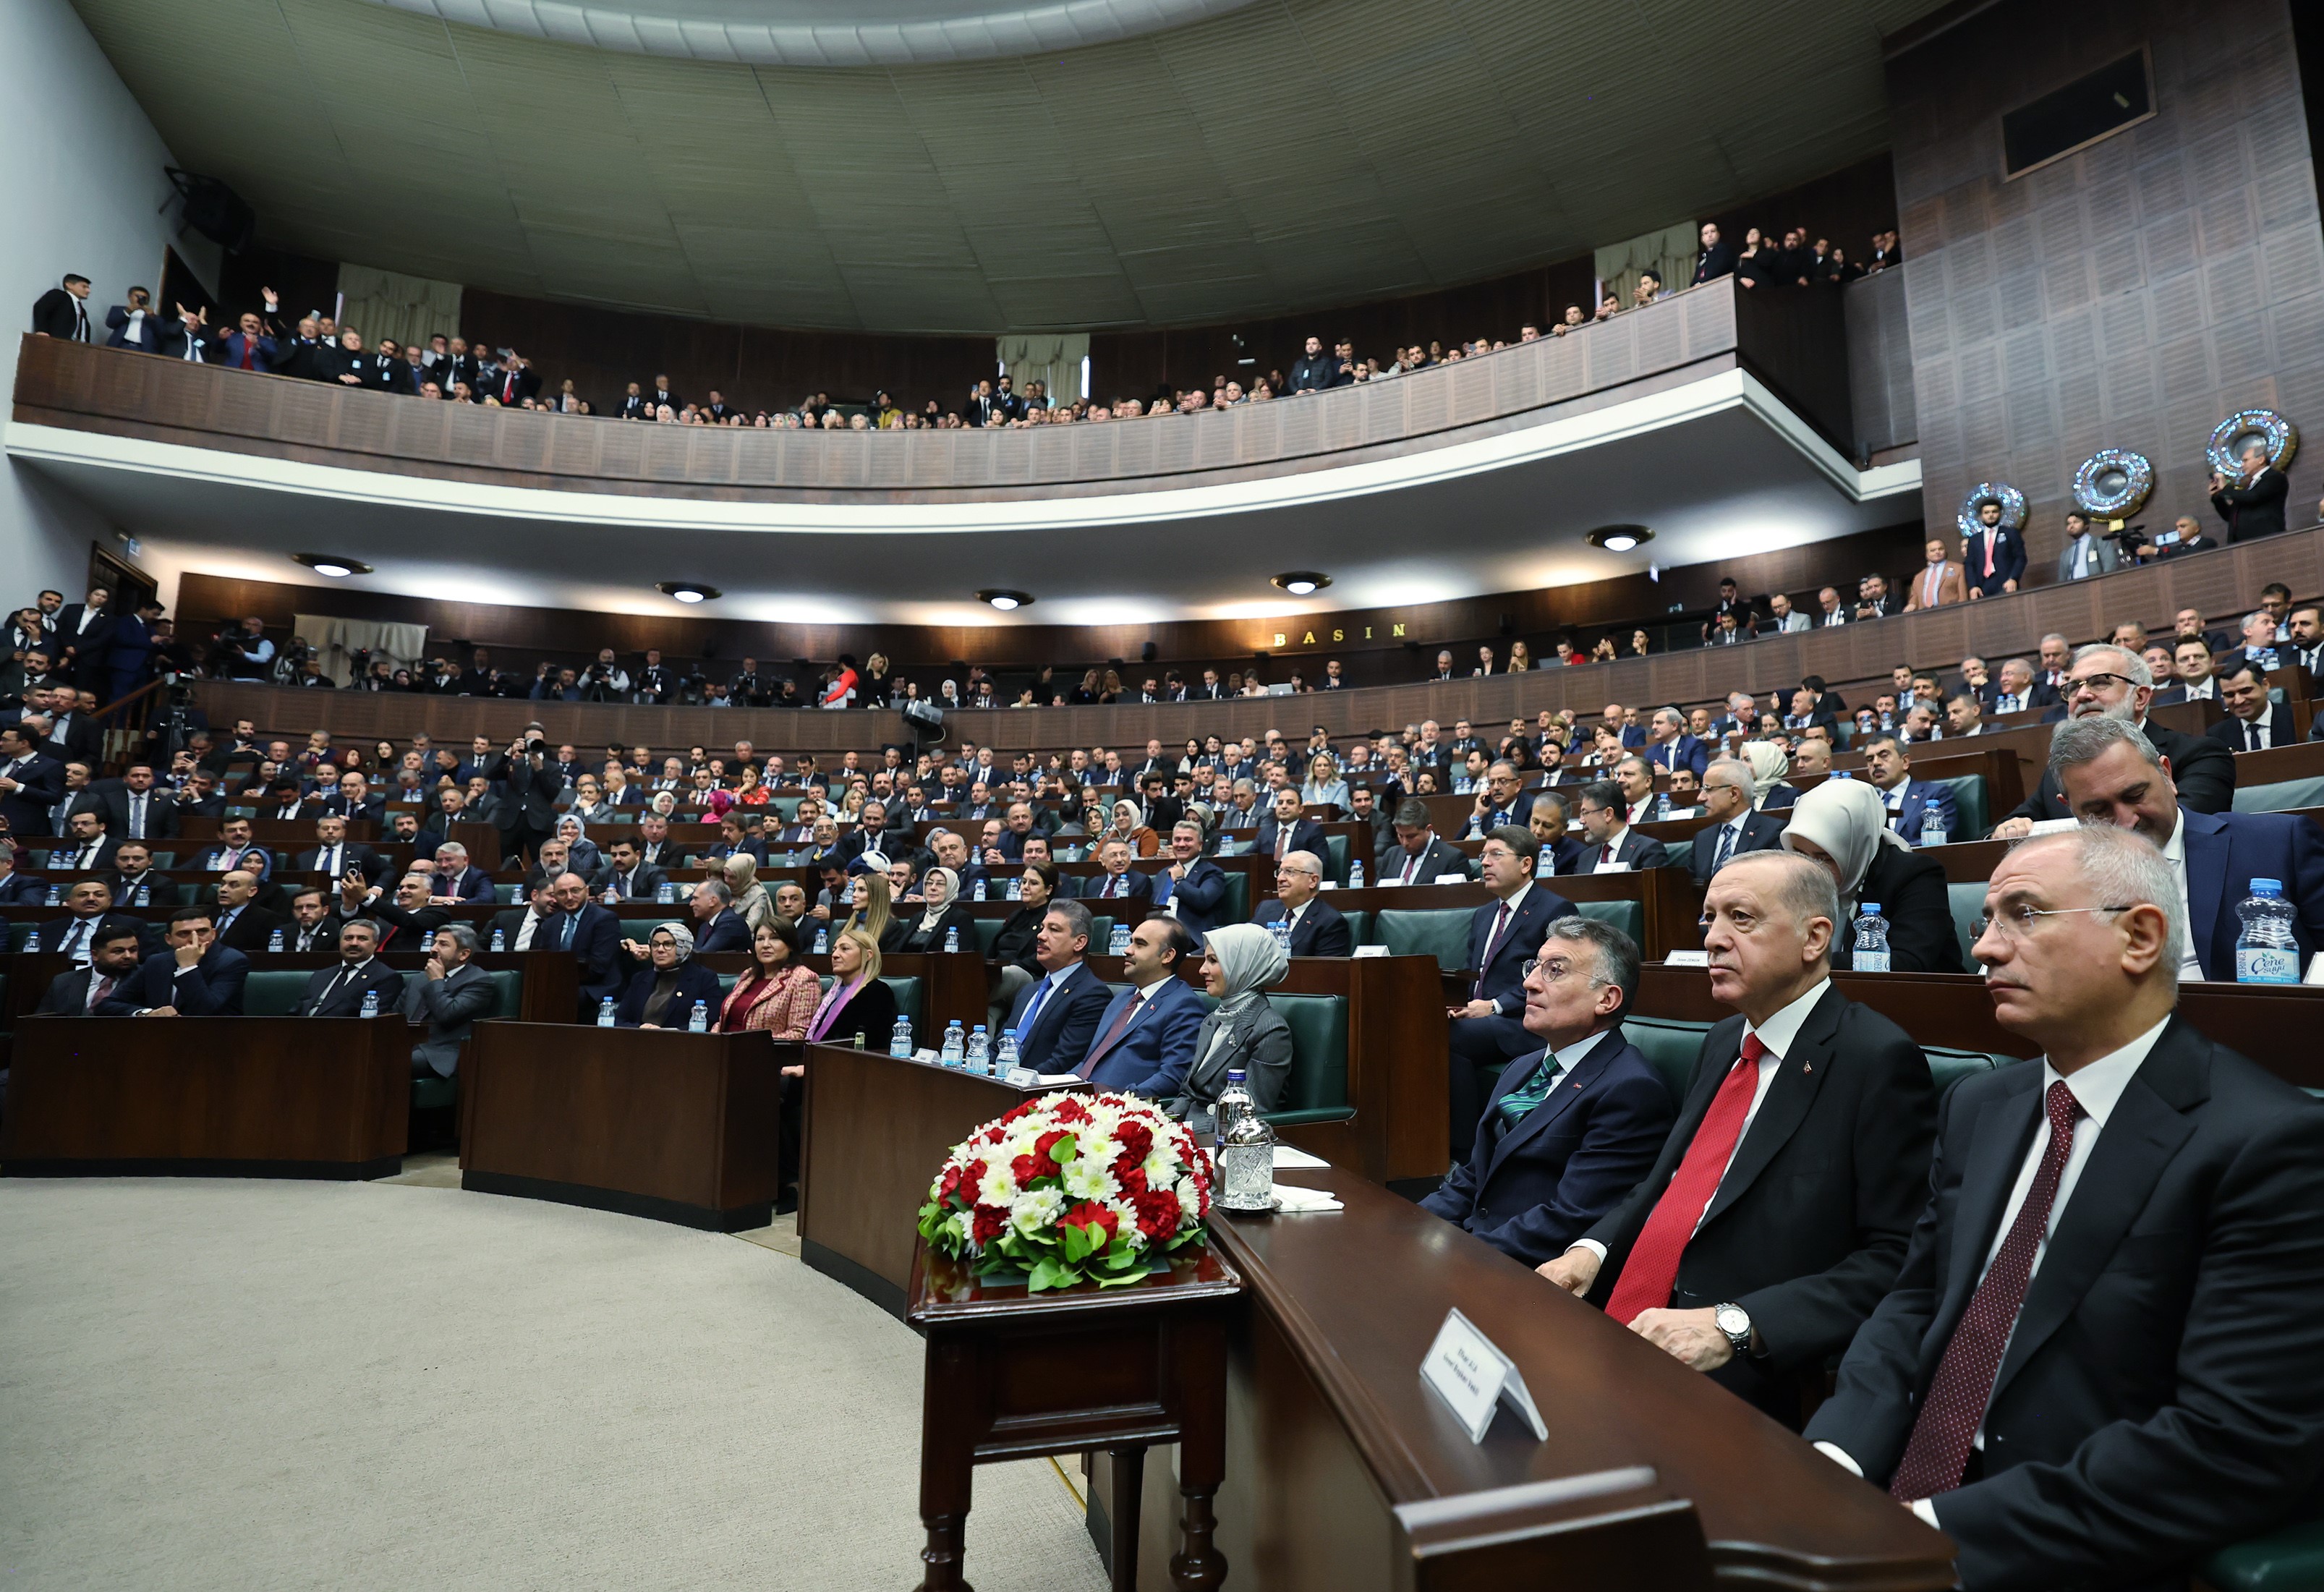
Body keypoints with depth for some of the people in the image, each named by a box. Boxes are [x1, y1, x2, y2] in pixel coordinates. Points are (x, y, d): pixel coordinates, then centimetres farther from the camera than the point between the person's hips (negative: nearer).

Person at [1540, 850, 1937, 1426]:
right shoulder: (1723, 1041, 14)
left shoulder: (1880, 1060, -10)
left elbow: (1898, 1259, -14)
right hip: (1627, 1332, 7)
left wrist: (1734, 1325, -24)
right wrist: (1591, 1249, 2)